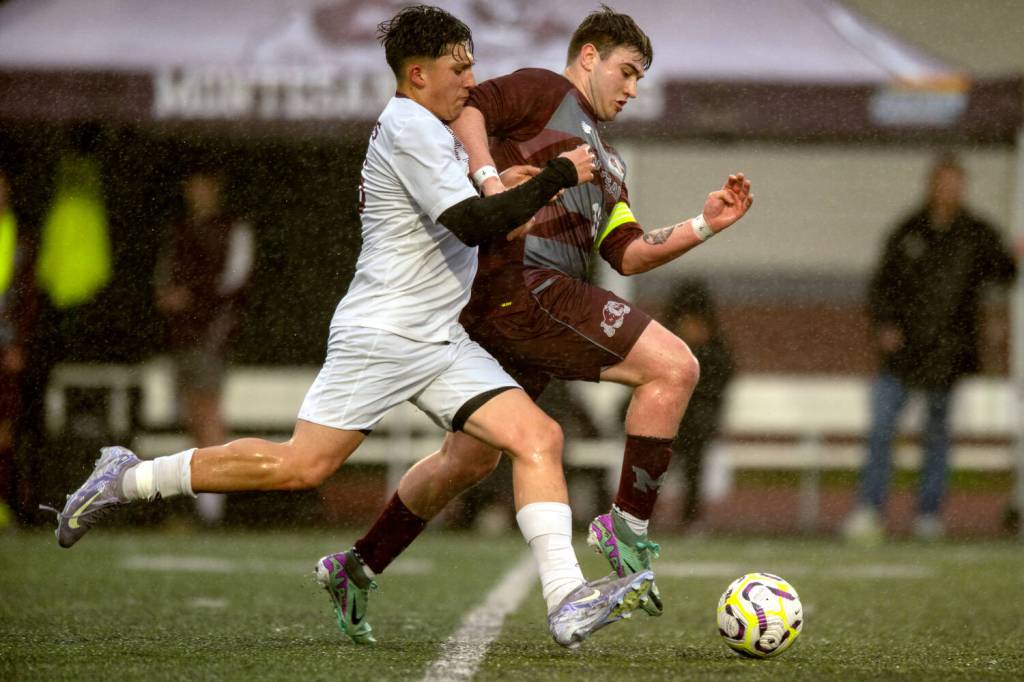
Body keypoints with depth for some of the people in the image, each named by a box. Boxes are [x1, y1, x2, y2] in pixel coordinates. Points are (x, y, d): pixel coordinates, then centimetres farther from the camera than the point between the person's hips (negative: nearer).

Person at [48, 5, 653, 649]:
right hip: (381, 335, -9)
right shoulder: (409, 128, -12)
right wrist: (558, 177, -14)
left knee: (539, 437, -8)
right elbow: (470, 222, -21)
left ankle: (567, 598, -18)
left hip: (445, 342, 9)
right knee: (301, 466, -10)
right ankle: (128, 480, 5)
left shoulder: (432, 131, 19)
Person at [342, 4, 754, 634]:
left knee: (470, 458, 17)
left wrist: (705, 225, 9)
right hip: (521, 280, -10)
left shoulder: (609, 163, 31)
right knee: (674, 366, -15)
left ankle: (359, 567, 26)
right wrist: (490, 180, -25)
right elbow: (464, 107, -11)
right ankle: (628, 525, -14)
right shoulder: (546, 92, 6)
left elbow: (627, 253, 20)